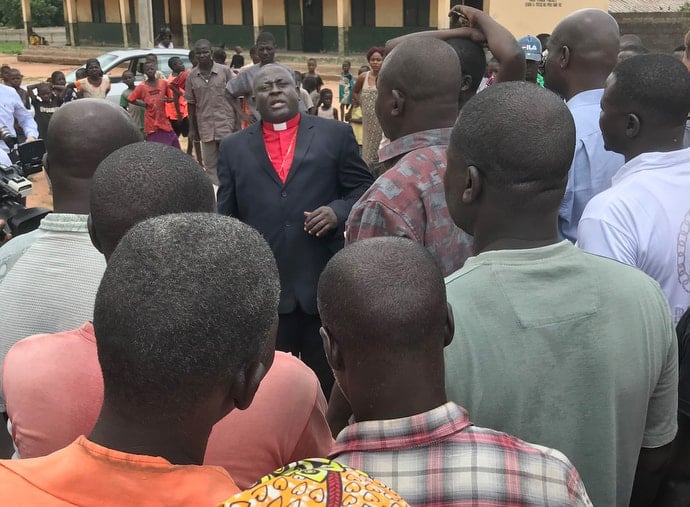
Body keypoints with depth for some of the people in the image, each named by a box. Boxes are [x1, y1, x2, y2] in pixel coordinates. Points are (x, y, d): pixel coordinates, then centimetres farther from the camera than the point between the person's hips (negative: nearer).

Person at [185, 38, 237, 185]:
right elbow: (191, 104, 8)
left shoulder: (225, 71, -3)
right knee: (210, 165, 6)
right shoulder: (192, 76, 3)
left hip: (226, 124, -2)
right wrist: (192, 128, 6)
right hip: (205, 127, 2)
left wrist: (238, 123, -3)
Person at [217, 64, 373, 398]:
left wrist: (338, 211, -14)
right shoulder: (234, 148, 9)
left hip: (325, 283, -1)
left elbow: (363, 189, 6)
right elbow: (227, 218, 10)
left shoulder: (335, 135, 4)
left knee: (328, 383, 13)